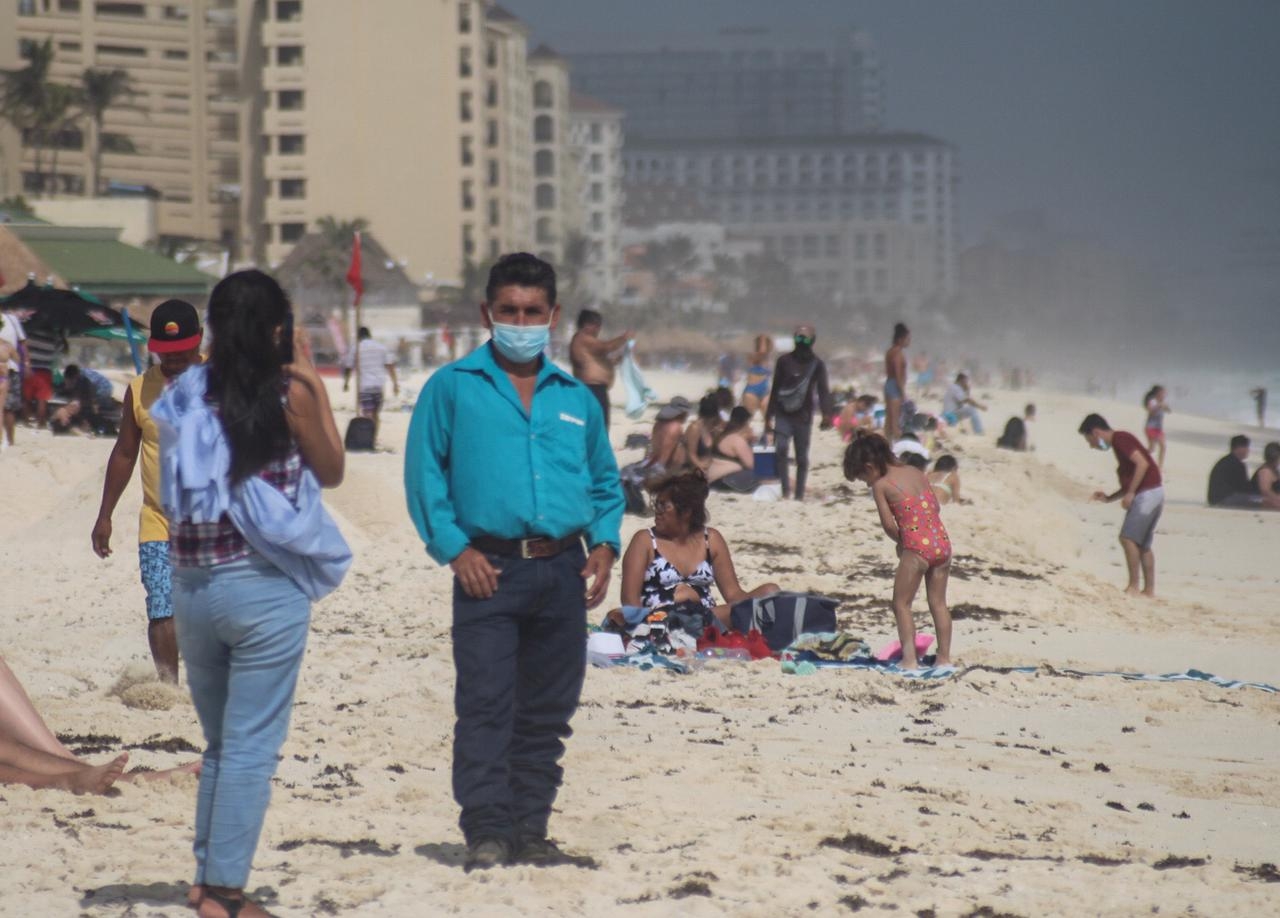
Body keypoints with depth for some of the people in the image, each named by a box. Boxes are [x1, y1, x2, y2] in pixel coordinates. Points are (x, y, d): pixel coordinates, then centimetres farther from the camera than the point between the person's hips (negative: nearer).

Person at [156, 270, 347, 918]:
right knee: (252, 745, 0)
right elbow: (332, 471, 5)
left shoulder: (187, 396, 2)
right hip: (265, 586, -5)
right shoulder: (288, 394, -8)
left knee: (219, 741, 18)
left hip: (191, 588, 5)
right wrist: (315, 385, 10)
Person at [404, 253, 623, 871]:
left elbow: (605, 481, 22)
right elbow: (424, 472, 1)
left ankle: (531, 830, 16)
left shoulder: (576, 399, 15)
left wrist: (604, 543, 5)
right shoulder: (453, 388, 3)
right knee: (485, 706, -10)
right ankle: (486, 832, -8)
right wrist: (454, 548, -8)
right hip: (489, 570, -4)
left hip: (562, 573, 4)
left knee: (548, 710, 8)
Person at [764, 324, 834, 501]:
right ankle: (785, 489, -13)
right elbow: (775, 389, 9)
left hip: (803, 416, 0)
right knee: (782, 448, -20)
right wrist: (769, 417, 7)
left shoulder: (817, 364, 1)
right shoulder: (784, 361, 5)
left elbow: (823, 391, -8)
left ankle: (799, 494, 11)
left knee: (802, 458, 4)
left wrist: (827, 414, -24)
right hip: (783, 414, 0)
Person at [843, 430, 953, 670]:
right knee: (938, 603, 14)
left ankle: (910, 659, -1)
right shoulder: (917, 473, 13)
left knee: (902, 604, 6)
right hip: (942, 541, 6)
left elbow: (889, 524, -9)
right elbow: (935, 507, 15)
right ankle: (944, 657, 16)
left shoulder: (880, 486, -4)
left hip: (917, 548, -6)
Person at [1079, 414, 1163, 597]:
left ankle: (1133, 586, -10)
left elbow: (1142, 463, -21)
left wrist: (1130, 493, -18)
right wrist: (1109, 498, 17)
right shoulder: (1120, 440, 21)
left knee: (1128, 538, -10)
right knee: (1142, 545, 12)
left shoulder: (1120, 439, -9)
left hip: (1147, 493, -10)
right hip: (1155, 493, 10)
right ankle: (1149, 589, 12)